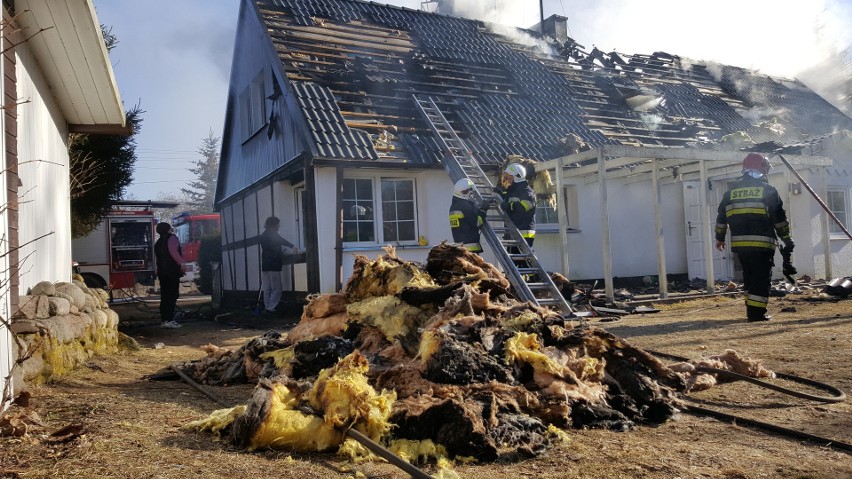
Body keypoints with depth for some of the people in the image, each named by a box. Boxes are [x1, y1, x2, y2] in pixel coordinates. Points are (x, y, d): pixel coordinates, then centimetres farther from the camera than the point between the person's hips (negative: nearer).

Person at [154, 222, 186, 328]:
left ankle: (164, 320, 9)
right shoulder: (171, 237, -3)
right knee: (173, 295, -9)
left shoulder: (158, 243, 23)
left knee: (164, 296, 9)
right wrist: (181, 262, -21)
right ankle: (169, 320, -15)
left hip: (161, 272, 8)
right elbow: (173, 250, -20)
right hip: (172, 271, -8)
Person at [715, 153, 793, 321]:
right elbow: (779, 218, -2)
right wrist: (787, 239, 6)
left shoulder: (732, 190, 10)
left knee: (748, 276, 16)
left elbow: (721, 217, 13)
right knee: (761, 278, 0)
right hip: (762, 244, -5)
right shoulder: (767, 190, -2)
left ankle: (752, 310, 20)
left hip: (739, 243, 5)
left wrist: (720, 238, 22)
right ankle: (757, 312, -4)